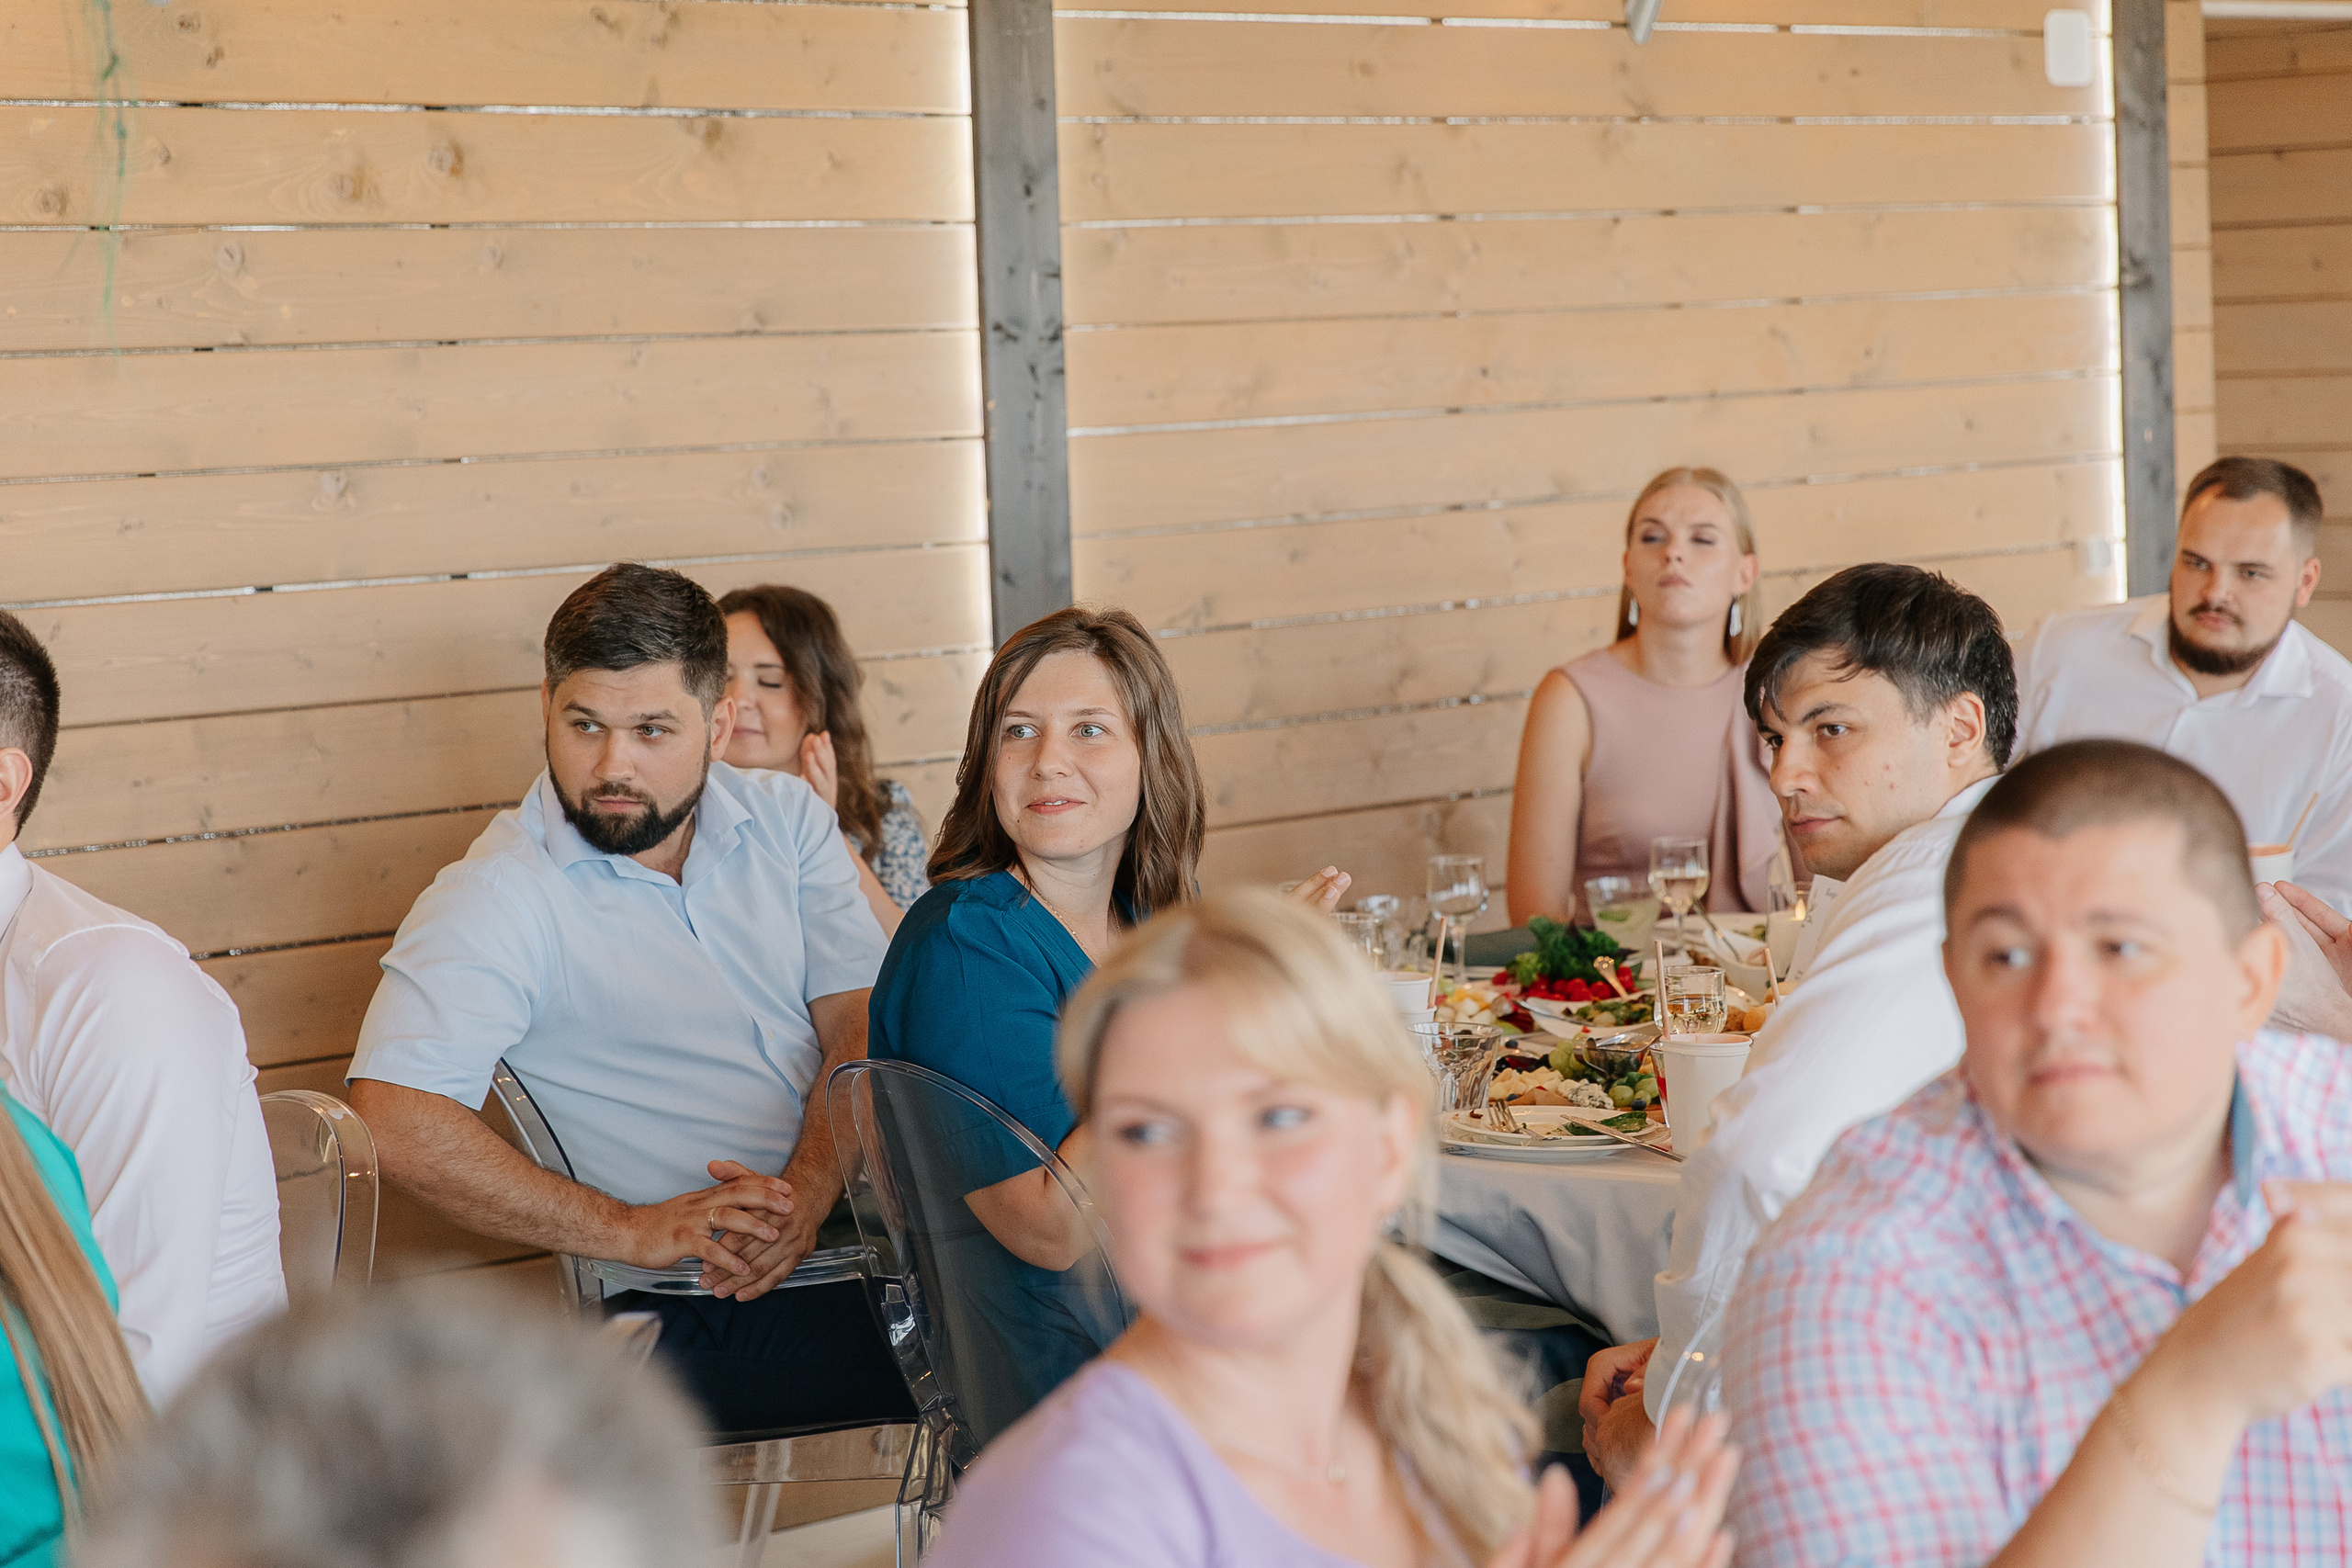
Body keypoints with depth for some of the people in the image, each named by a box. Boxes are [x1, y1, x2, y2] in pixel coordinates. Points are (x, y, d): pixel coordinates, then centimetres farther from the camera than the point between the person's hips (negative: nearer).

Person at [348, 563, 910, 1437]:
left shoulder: (787, 820, 13)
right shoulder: (500, 897, -4)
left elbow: (863, 1029, 5)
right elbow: (394, 1122, -15)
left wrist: (807, 1192, -15)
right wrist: (632, 1230, -16)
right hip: (705, 1314, -6)